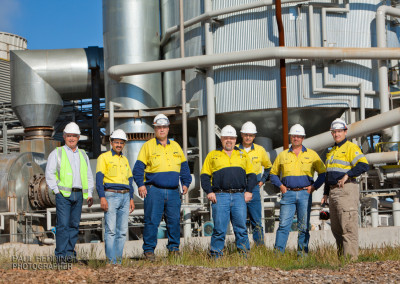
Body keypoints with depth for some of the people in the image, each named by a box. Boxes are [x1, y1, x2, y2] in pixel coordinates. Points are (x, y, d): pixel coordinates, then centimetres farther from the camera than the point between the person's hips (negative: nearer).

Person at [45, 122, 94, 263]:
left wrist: (90, 194, 12)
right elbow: (49, 173, 0)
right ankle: (61, 254, -7)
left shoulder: (83, 155, 18)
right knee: (63, 224, -10)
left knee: (74, 225, 4)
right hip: (63, 194, -4)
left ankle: (70, 252, 11)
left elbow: (89, 176, 21)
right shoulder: (57, 153, 5)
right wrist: (57, 191, -7)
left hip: (79, 194, 4)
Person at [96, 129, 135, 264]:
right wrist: (102, 197, -17)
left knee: (122, 230, 4)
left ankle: (118, 260, 8)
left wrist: (131, 199, 12)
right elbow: (99, 178, -7)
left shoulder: (125, 160, 19)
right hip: (111, 196, -6)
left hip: (124, 197, 6)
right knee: (111, 230, -10)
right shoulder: (104, 157, 0)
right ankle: (111, 260, -10)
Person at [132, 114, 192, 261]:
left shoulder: (175, 146, 16)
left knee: (174, 220, 4)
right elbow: (139, 167, 1)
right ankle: (149, 250, 3)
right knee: (152, 221, -4)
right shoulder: (148, 146, 4)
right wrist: (140, 184, -9)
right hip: (154, 191, -3)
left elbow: (184, 166, 22)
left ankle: (173, 247, 15)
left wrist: (186, 183, 13)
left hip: (173, 191, 3)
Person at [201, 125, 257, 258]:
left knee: (241, 226, -3)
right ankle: (215, 255, 2)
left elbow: (251, 174, 17)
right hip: (220, 196, -2)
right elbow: (205, 175, 9)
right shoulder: (213, 155, 13)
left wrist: (249, 191, 2)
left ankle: (244, 253, 3)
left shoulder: (243, 155, 18)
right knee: (219, 228, -5)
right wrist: (209, 192, -4)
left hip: (239, 196, 2)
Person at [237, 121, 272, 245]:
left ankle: (260, 246, 2)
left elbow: (268, 167, 23)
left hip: (254, 189, 0)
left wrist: (262, 180, 13)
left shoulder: (260, 150, 7)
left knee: (256, 221, -1)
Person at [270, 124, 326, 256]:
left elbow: (323, 172, 11)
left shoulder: (311, 154, 10)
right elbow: (273, 173, 20)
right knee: (284, 224, -7)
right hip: (288, 194, 0)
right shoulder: (282, 155, 13)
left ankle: (302, 252, 6)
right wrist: (280, 186, 4)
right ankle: (278, 252, -7)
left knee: (304, 226, 1)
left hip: (305, 194, 0)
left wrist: (314, 187, 0)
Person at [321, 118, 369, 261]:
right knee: (336, 227, 11)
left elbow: (364, 165, -18)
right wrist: (325, 194, 20)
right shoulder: (331, 152, 21)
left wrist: (347, 175, -23)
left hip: (346, 190, -9)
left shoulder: (351, 148, -5)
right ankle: (341, 255, 18)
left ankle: (351, 256, -11)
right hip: (333, 191, 9)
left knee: (348, 226, -10)